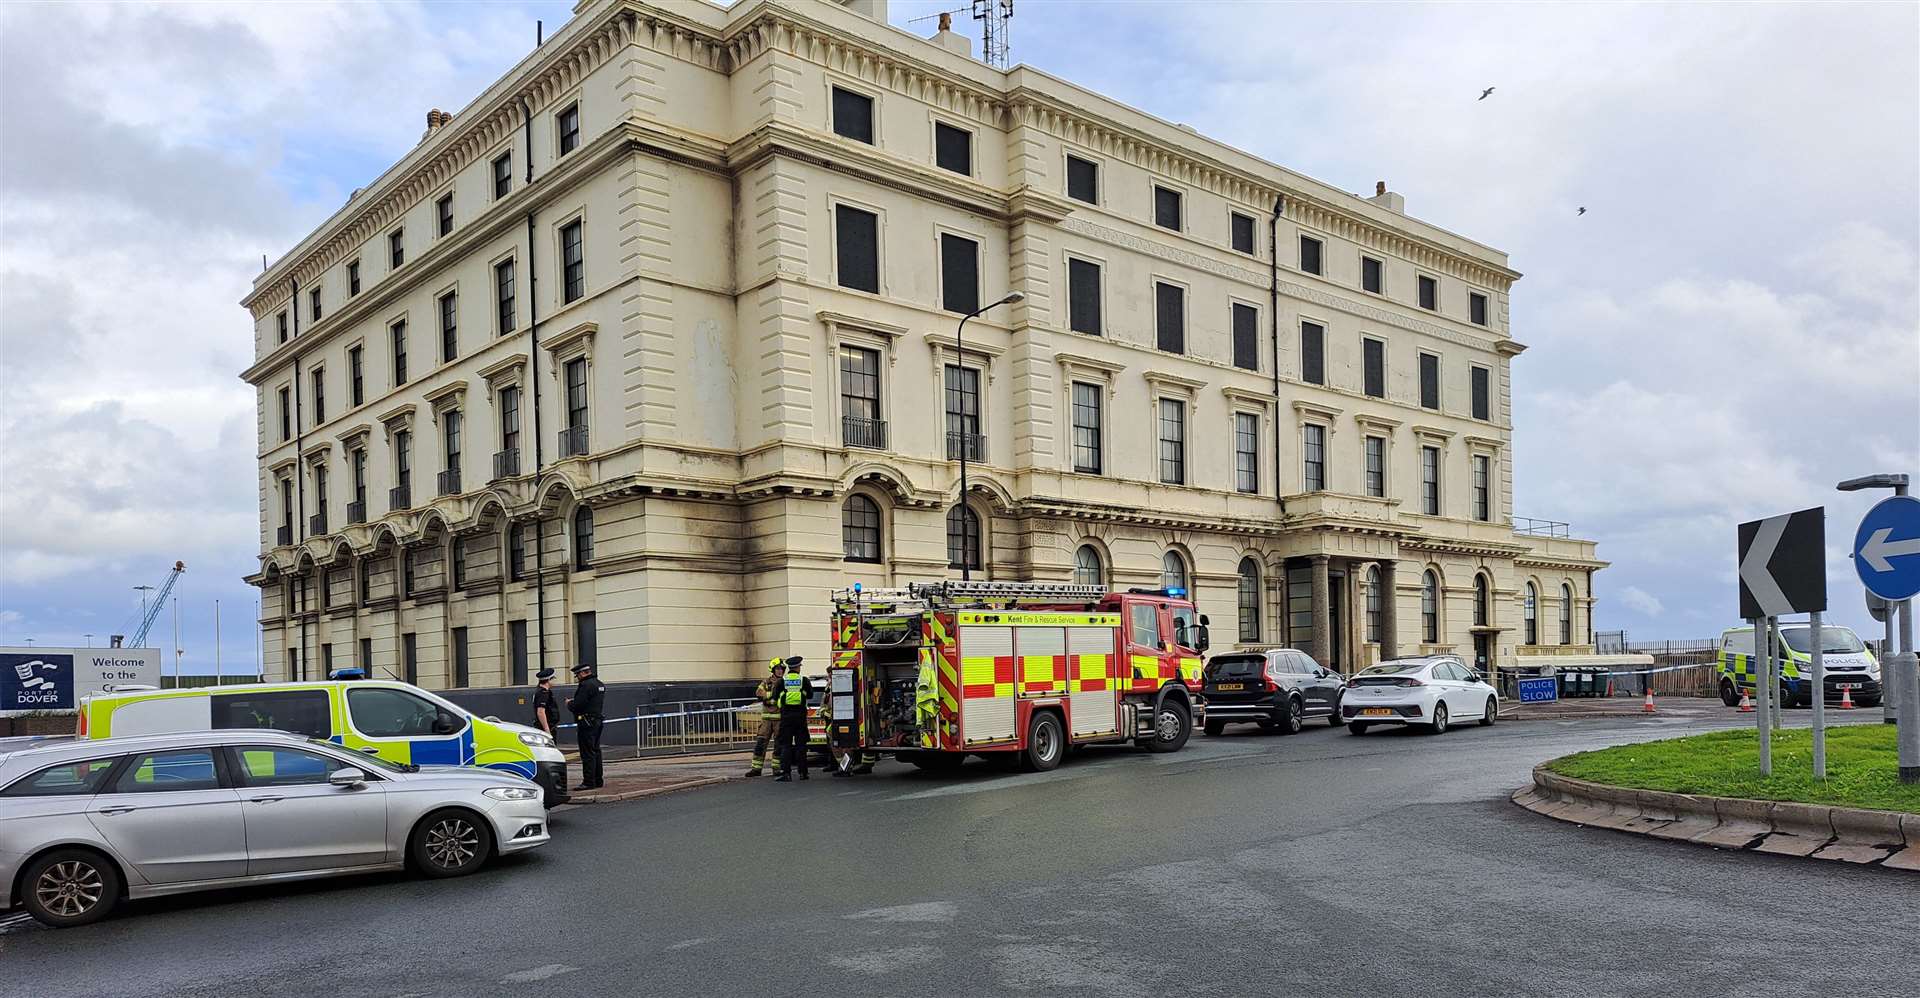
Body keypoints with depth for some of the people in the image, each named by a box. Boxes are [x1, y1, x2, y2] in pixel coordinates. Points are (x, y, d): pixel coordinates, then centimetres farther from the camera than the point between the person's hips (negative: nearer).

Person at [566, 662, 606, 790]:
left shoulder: (586, 685, -16)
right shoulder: (600, 684, 15)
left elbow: (577, 705, -19)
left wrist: (569, 703, 2)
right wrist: (573, 703, 19)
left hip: (587, 723, -10)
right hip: (599, 721, 10)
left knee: (588, 753, -8)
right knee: (595, 751, 15)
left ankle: (589, 782, -8)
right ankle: (598, 780, 19)